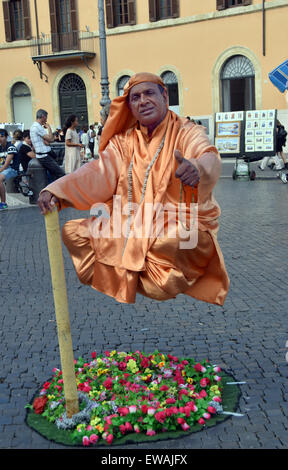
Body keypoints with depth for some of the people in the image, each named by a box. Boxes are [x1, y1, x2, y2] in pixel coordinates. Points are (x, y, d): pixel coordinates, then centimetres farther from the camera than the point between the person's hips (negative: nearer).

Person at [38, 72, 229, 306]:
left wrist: (197, 169, -52)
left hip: (180, 226, -4)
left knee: (175, 244, -37)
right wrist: (56, 191, -22)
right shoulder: (124, 142, 9)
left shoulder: (188, 134, -4)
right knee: (73, 232, -3)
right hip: (131, 225, 4)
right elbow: (99, 174, -4)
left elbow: (210, 160, -25)